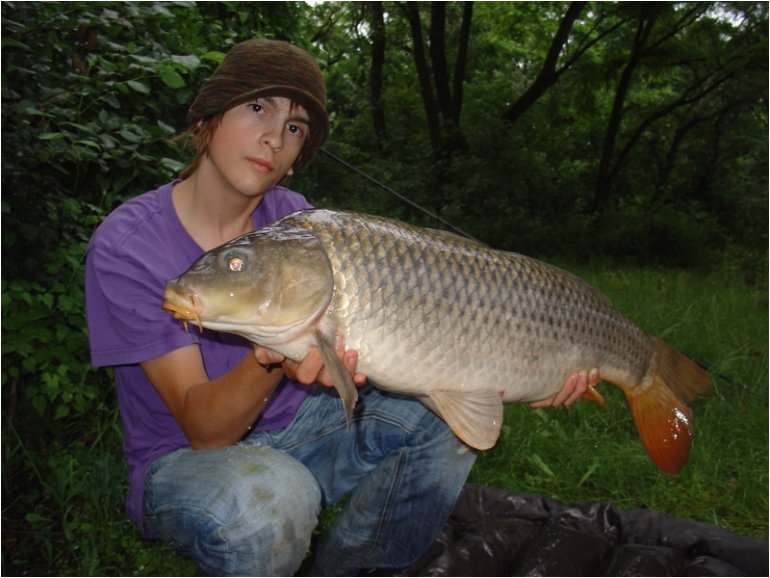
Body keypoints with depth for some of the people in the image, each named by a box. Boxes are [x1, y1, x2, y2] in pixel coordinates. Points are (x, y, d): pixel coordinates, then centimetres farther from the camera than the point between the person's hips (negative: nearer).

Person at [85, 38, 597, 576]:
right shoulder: (128, 243, -20)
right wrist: (275, 359, -44)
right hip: (184, 458, -4)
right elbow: (203, 428, -23)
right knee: (268, 494, -38)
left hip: (297, 428, 5)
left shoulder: (293, 218, -5)